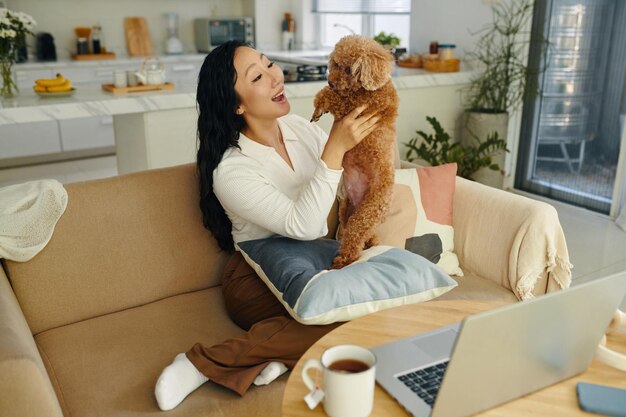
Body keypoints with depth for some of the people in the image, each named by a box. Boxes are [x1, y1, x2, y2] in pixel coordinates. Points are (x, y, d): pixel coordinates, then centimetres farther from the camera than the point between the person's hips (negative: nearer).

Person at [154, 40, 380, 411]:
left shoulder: (299, 128, 1)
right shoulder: (231, 171, -19)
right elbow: (303, 224, -28)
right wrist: (336, 147, -31)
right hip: (258, 279, -6)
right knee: (343, 328, -31)